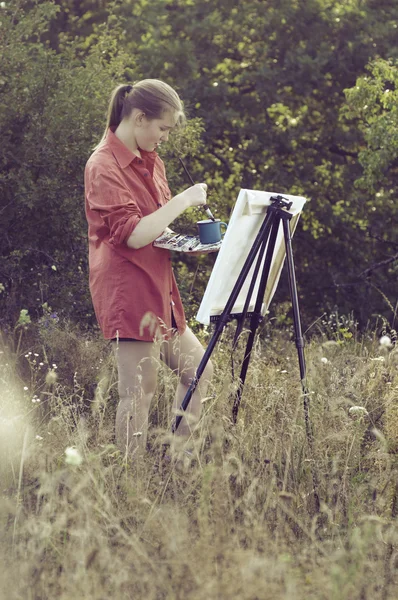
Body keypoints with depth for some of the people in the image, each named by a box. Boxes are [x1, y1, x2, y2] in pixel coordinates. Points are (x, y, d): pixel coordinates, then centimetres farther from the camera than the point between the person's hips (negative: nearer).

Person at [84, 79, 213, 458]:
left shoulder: (150, 161, 15)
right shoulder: (104, 166, -14)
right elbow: (133, 234, -22)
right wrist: (183, 200, -16)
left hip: (157, 289, 10)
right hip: (126, 291, -10)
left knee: (198, 371, 12)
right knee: (139, 390, -8)